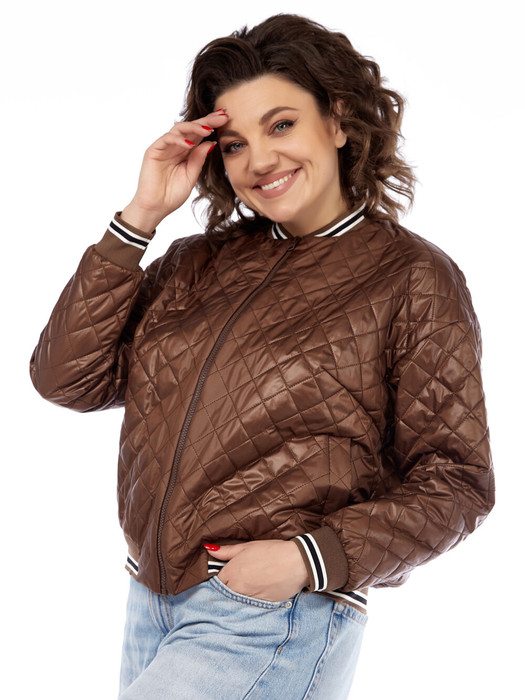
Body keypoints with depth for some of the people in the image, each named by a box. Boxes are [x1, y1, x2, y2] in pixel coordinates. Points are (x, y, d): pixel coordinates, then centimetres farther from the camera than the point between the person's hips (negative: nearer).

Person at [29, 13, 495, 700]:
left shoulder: (414, 278, -5)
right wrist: (140, 216, -3)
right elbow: (66, 378, 0)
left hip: (277, 622, -5)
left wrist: (312, 559, -17)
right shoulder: (198, 262, 8)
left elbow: (455, 482, -5)